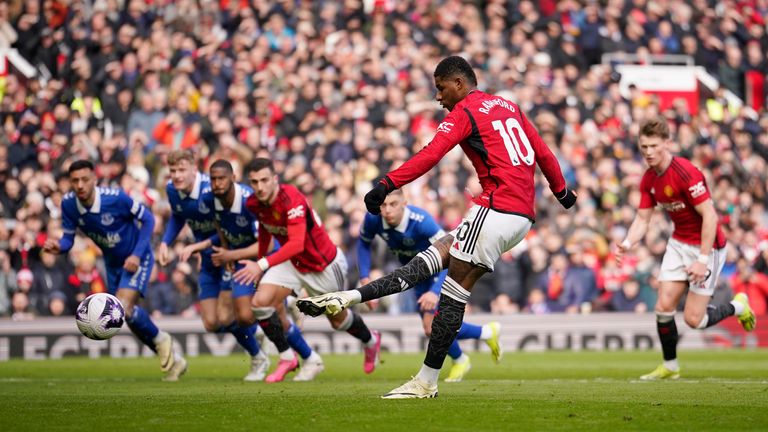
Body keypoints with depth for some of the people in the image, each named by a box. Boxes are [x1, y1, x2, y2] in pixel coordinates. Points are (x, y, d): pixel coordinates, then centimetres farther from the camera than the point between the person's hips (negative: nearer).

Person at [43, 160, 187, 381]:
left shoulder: (115, 197, -28)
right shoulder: (68, 204, -14)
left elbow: (147, 219, -16)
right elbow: (68, 238, -5)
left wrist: (137, 254, -23)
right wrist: (58, 246, -29)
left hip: (136, 259, -6)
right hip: (112, 263, 6)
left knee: (124, 307, -26)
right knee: (131, 319, 9)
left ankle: (160, 340, 2)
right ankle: (173, 360, 27)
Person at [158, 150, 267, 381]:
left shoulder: (212, 191, -28)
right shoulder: (172, 190, -5)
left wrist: (195, 247, -28)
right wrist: (165, 243, 2)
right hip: (209, 261, 7)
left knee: (225, 318, -13)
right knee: (211, 323, 1)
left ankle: (259, 359, 11)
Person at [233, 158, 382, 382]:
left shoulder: (292, 200, -36)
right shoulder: (254, 204, -14)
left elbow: (297, 244, -46)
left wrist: (263, 264, -55)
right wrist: (259, 262, 14)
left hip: (324, 264, -5)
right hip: (292, 262, 5)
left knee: (338, 320, 14)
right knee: (260, 302, -16)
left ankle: (371, 340, 48)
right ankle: (286, 358, 0)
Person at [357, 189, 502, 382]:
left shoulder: (421, 221, -38)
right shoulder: (373, 219, -23)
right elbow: (363, 243, 0)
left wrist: (435, 291, -48)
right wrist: (365, 277, -11)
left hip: (439, 271, -6)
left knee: (432, 326, -16)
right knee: (435, 328, 7)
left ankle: (460, 361, 17)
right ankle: (487, 333, 32)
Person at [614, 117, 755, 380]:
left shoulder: (686, 173, -25)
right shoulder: (649, 179, 0)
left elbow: (710, 216, -25)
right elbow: (643, 218, 5)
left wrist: (703, 259, -27)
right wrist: (627, 244, -15)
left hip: (707, 244, -7)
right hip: (679, 243, 7)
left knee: (693, 319, -7)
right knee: (664, 307, -2)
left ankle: (738, 306, 22)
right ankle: (670, 367, 16)